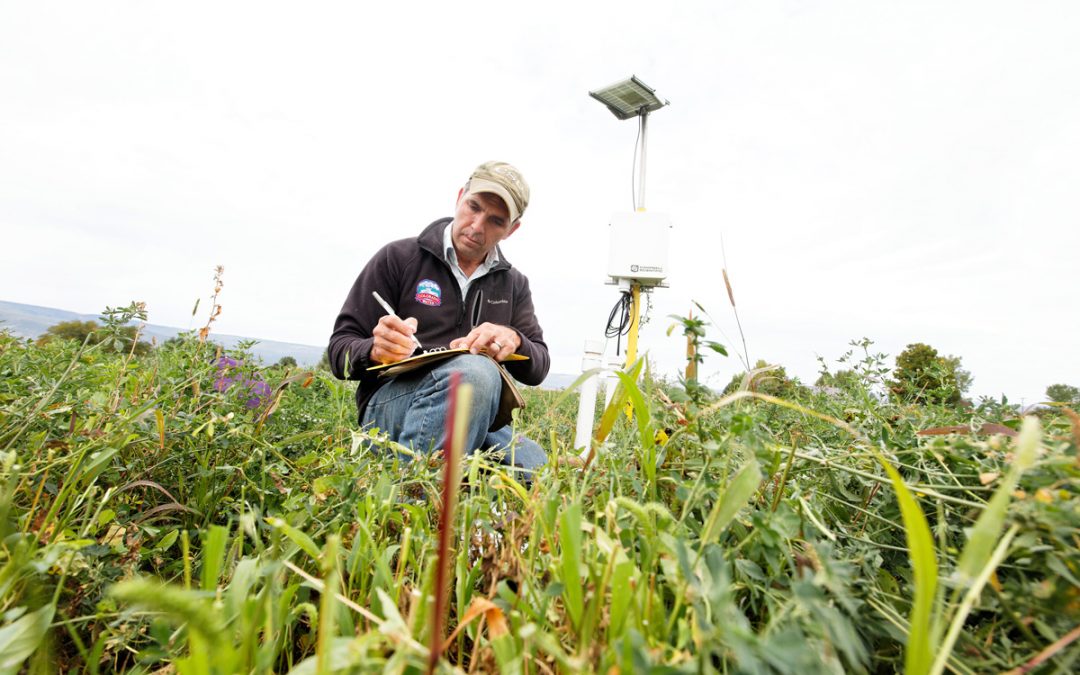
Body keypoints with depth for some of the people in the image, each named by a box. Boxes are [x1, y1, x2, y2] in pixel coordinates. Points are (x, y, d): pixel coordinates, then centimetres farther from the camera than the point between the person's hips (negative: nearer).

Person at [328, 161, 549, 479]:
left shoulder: (514, 284, 14)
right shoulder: (398, 257, 3)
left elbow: (539, 367, 7)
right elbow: (341, 349, 1)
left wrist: (513, 340, -16)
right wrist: (377, 350, -23)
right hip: (389, 407, -4)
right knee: (474, 371, -36)